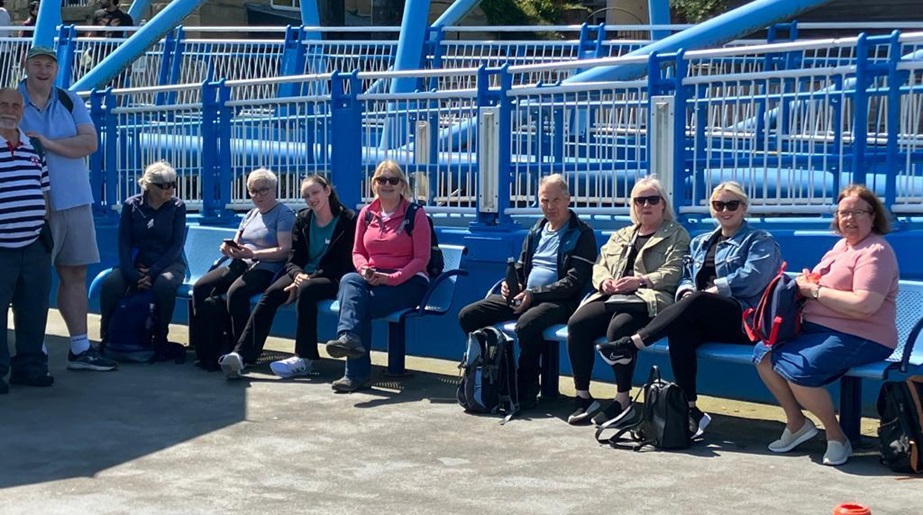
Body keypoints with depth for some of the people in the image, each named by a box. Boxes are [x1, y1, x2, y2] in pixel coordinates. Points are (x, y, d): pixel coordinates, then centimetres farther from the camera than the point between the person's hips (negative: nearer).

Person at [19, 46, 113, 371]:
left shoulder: (70, 101, 8)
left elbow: (89, 142, -4)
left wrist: (49, 143, -15)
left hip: (74, 201, 4)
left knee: (75, 274, 8)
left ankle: (80, 348, 15)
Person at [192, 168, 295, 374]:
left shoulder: (284, 214, 2)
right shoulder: (250, 215, 27)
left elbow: (284, 251, -11)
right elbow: (236, 244, 23)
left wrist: (252, 253, -18)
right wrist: (228, 249, -2)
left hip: (265, 269, -8)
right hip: (240, 265, 8)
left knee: (235, 292, -36)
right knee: (200, 287, -16)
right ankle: (208, 350, -18)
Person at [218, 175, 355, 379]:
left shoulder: (347, 220, -4)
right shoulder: (302, 219, 13)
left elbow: (341, 265, -10)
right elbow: (293, 259, 9)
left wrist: (307, 279, -18)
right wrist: (298, 274, -16)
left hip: (332, 279, -5)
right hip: (302, 275, 5)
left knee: (305, 290, -37)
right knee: (271, 293, -24)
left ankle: (305, 359, -31)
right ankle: (242, 354, -36)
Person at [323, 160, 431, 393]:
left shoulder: (415, 214, -2)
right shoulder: (367, 213, 13)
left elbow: (421, 259, -5)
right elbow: (358, 252, 17)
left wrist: (390, 278, -18)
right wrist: (364, 269, -8)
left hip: (408, 281, -4)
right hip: (371, 278, 4)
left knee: (360, 303, -29)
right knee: (349, 281, -31)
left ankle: (355, 372, -31)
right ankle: (350, 338, -41)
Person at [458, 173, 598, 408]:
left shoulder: (581, 234, -2)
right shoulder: (536, 231, 19)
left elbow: (574, 282, -11)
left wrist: (534, 294, -18)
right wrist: (510, 283, 3)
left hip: (558, 301, -7)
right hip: (522, 297, 7)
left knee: (526, 324, -39)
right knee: (467, 315, -7)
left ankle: (526, 390, -22)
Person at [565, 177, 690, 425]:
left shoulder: (677, 235, 10)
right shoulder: (621, 235, 29)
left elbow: (673, 272, -4)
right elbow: (600, 265, 21)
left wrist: (639, 281, -18)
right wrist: (604, 280, -3)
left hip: (648, 300, -5)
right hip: (612, 297, 6)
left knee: (619, 327, -37)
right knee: (577, 323, -24)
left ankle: (622, 400, -27)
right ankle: (583, 396, -17)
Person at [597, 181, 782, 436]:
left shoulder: (760, 242, 8)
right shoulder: (700, 242, 27)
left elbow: (751, 279, -9)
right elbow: (686, 278, 20)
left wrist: (708, 291, -12)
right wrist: (686, 292, -4)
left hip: (743, 319, -4)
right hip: (702, 318, 5)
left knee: (696, 301, -36)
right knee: (680, 328, -33)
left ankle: (630, 345, -34)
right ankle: (689, 409, -34)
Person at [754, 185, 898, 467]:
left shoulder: (876, 252, -12)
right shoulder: (841, 245, 17)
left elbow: (864, 305, -24)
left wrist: (815, 290, -16)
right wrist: (806, 283, 5)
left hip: (859, 338, -9)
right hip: (819, 328, 10)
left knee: (797, 369, -29)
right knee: (764, 354, -3)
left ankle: (836, 436, -10)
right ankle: (796, 423, 10)